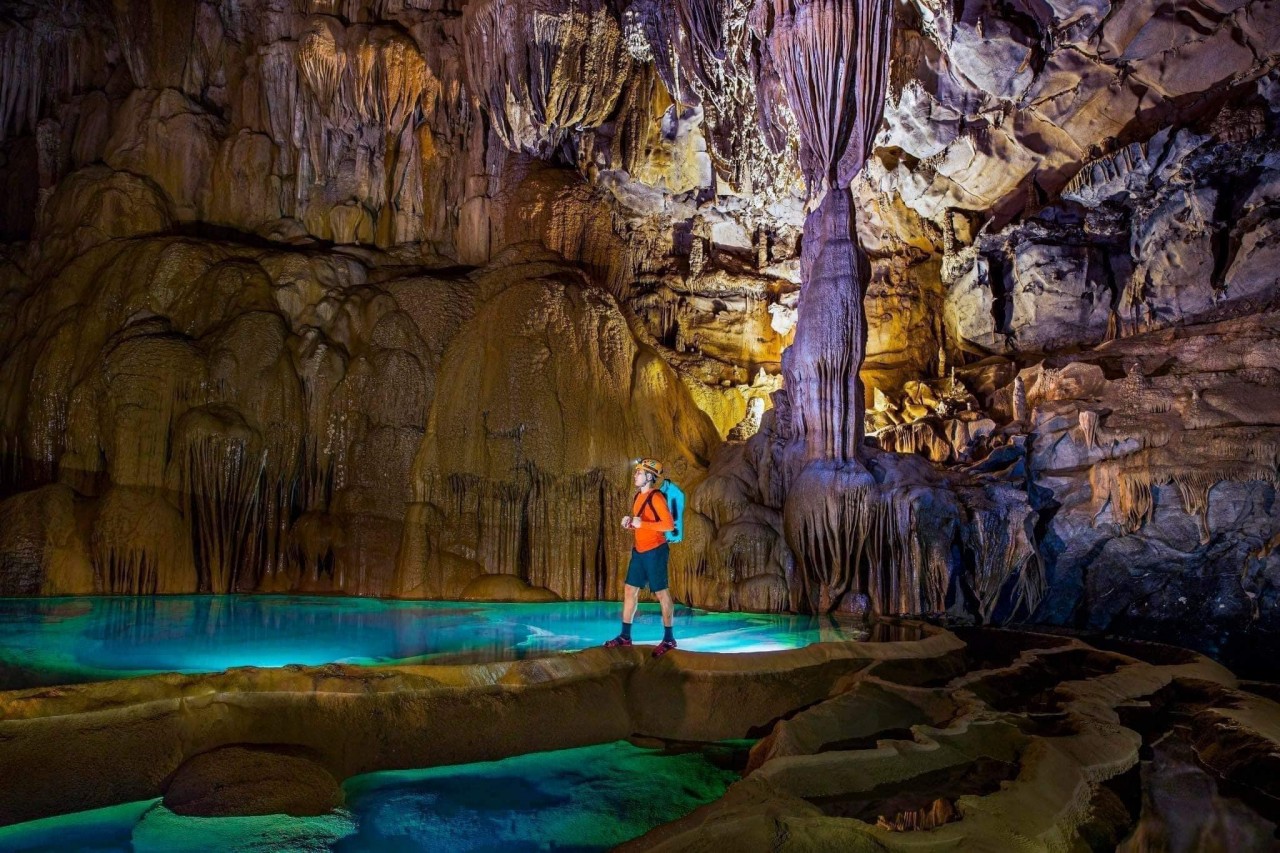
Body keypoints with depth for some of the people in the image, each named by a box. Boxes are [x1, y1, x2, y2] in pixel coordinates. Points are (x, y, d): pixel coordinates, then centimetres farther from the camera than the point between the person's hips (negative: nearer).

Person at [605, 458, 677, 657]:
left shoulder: (656, 497, -14)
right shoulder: (637, 496, 13)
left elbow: (669, 525, -22)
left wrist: (642, 524, -21)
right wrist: (629, 523, 4)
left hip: (655, 551, -9)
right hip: (639, 551, 9)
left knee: (661, 593, -2)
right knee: (630, 591, 10)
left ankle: (669, 639, 7)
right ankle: (625, 636, 19)